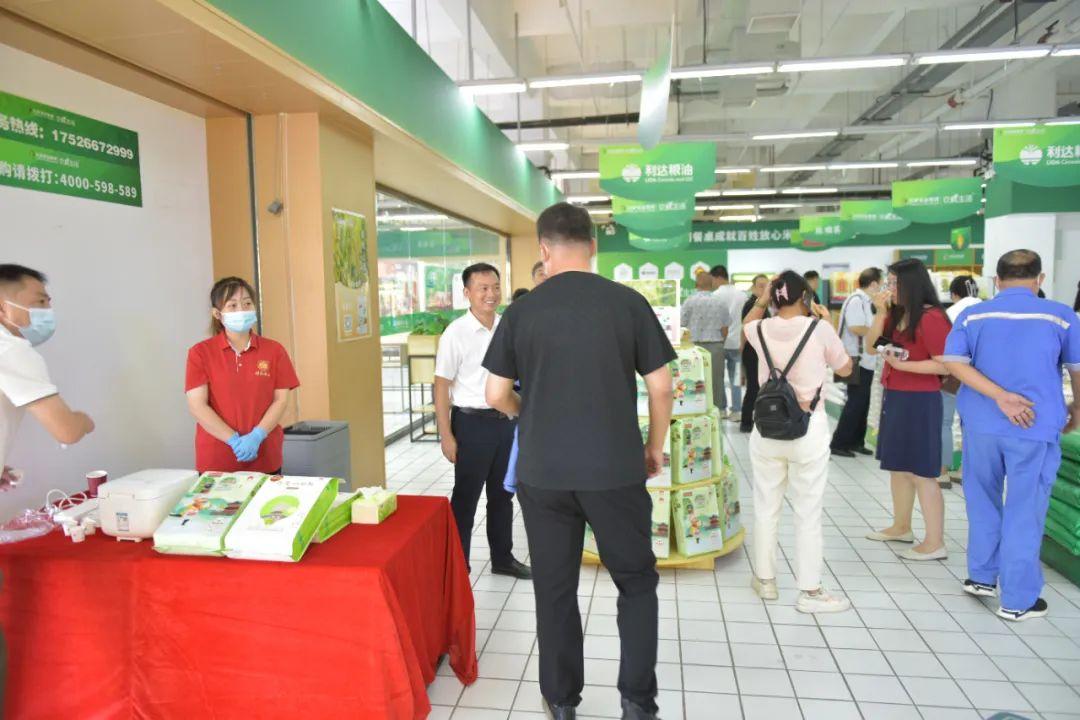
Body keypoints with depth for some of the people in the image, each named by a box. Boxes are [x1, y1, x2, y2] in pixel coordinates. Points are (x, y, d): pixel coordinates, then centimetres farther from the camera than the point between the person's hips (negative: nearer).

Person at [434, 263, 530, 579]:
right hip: (472, 423, -5)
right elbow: (442, 386, -11)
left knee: (502, 494, 18)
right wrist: (446, 436, -14)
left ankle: (502, 558, 35)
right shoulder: (456, 334, -12)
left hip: (506, 420, 5)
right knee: (466, 497, 7)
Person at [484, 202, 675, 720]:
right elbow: (660, 386, -2)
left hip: (542, 473, 1)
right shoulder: (628, 302, -4)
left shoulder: (522, 311, -2)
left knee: (554, 587, 16)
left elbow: (497, 395, 2)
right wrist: (655, 446, 13)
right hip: (615, 470, -1)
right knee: (636, 582, 18)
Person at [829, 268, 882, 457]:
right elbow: (855, 328, -25)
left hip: (866, 361, 10)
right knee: (855, 403, -5)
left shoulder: (865, 301, 13)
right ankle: (838, 444, 1)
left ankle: (855, 441, 23)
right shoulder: (857, 300, -15)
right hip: (858, 361, -10)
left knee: (862, 403, 14)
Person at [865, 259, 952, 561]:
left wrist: (903, 365, -21)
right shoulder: (896, 314, 10)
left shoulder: (931, 318, -15)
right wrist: (880, 313, -5)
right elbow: (870, 344, 5)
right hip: (895, 398, 9)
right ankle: (901, 527, 30)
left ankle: (935, 543, 4)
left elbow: (945, 365, -18)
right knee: (898, 467, 17)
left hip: (919, 401, -9)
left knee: (921, 473, -4)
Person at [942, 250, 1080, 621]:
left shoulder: (972, 315, 1)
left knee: (983, 502, 19)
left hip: (981, 423, 2)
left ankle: (982, 576, 30)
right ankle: (1018, 599, 13)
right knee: (1024, 511, 5)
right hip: (1036, 426, -2)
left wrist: (1000, 396, -14)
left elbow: (953, 361, -12)